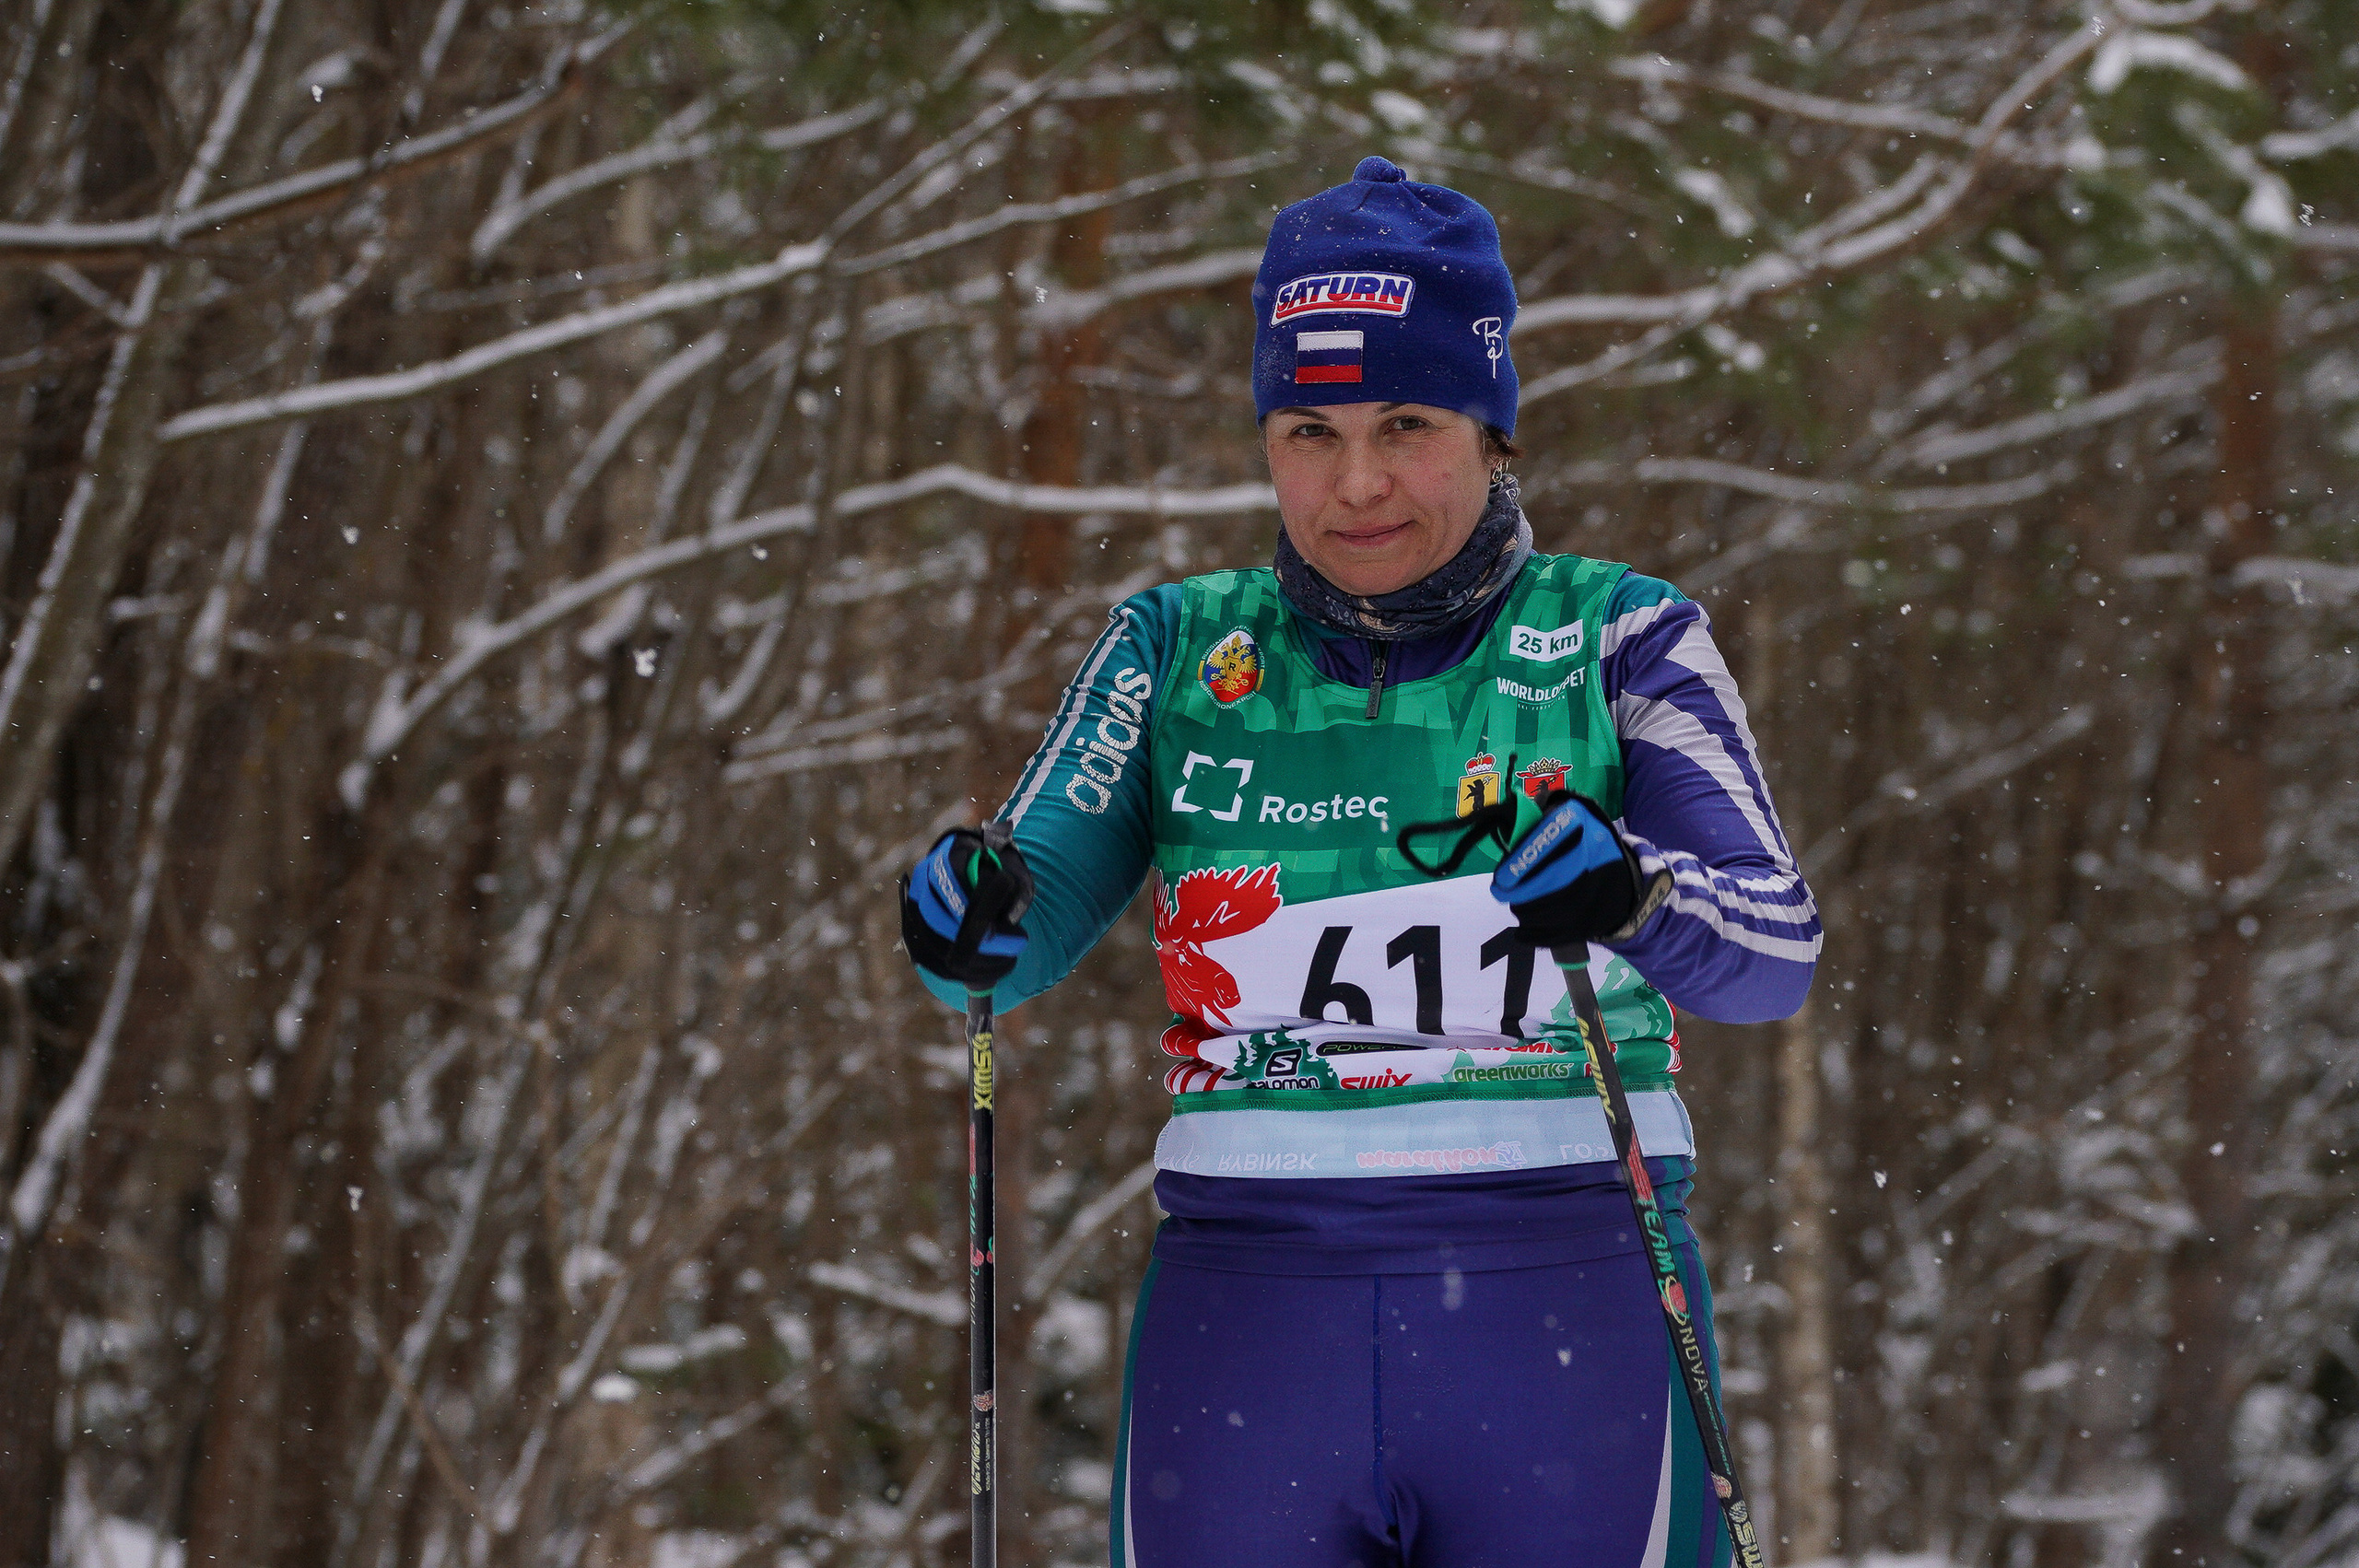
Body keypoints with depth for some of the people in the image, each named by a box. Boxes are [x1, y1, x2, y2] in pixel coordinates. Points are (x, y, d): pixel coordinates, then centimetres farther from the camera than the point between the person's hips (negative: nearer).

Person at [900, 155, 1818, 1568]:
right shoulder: (1182, 650, 9)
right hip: (1249, 1330, 2)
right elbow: (1041, 908, 0)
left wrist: (1630, 893, -29)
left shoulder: (1614, 640, 3)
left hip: (1565, 1328, -1)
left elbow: (1777, 945, -8)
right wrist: (968, 919, -23)